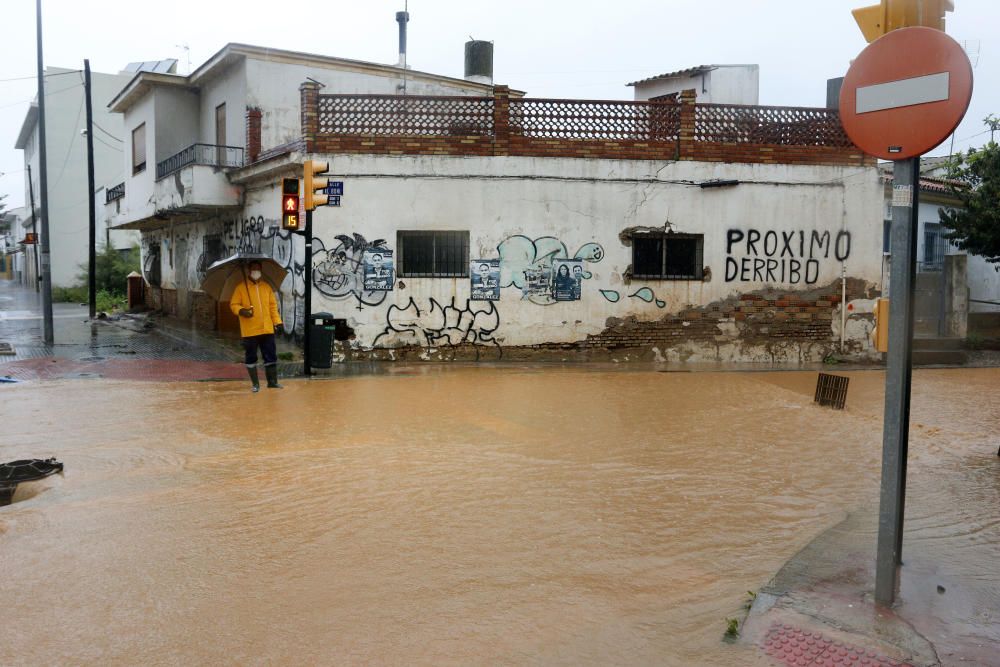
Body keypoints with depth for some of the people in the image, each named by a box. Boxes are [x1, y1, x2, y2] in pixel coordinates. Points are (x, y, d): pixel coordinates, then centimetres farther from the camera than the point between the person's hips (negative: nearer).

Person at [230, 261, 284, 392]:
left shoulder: (266, 286, 10)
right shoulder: (241, 287, -1)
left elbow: (273, 305, 11)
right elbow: (233, 304, -2)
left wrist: (277, 322, 5)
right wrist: (241, 311, -22)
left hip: (267, 329, 3)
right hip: (249, 331, -3)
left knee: (271, 356, 5)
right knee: (251, 357, 4)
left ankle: (272, 381, 16)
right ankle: (255, 384, 14)